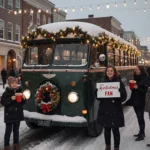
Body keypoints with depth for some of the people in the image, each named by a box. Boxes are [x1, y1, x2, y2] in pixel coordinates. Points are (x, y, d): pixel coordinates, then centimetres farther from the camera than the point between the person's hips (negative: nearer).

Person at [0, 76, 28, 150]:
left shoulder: (20, 91, 4)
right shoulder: (6, 93, -10)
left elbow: (22, 103, 12)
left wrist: (24, 98, -10)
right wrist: (11, 99, -23)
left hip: (18, 114, 4)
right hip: (9, 115, -4)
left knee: (16, 130, 15)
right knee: (8, 131, 1)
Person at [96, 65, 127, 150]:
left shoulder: (119, 82, -2)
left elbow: (124, 97, -6)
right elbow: (98, 97, 9)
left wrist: (119, 93, -27)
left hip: (116, 110, -3)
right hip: (105, 110, 3)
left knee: (115, 130, 0)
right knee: (107, 129, 12)